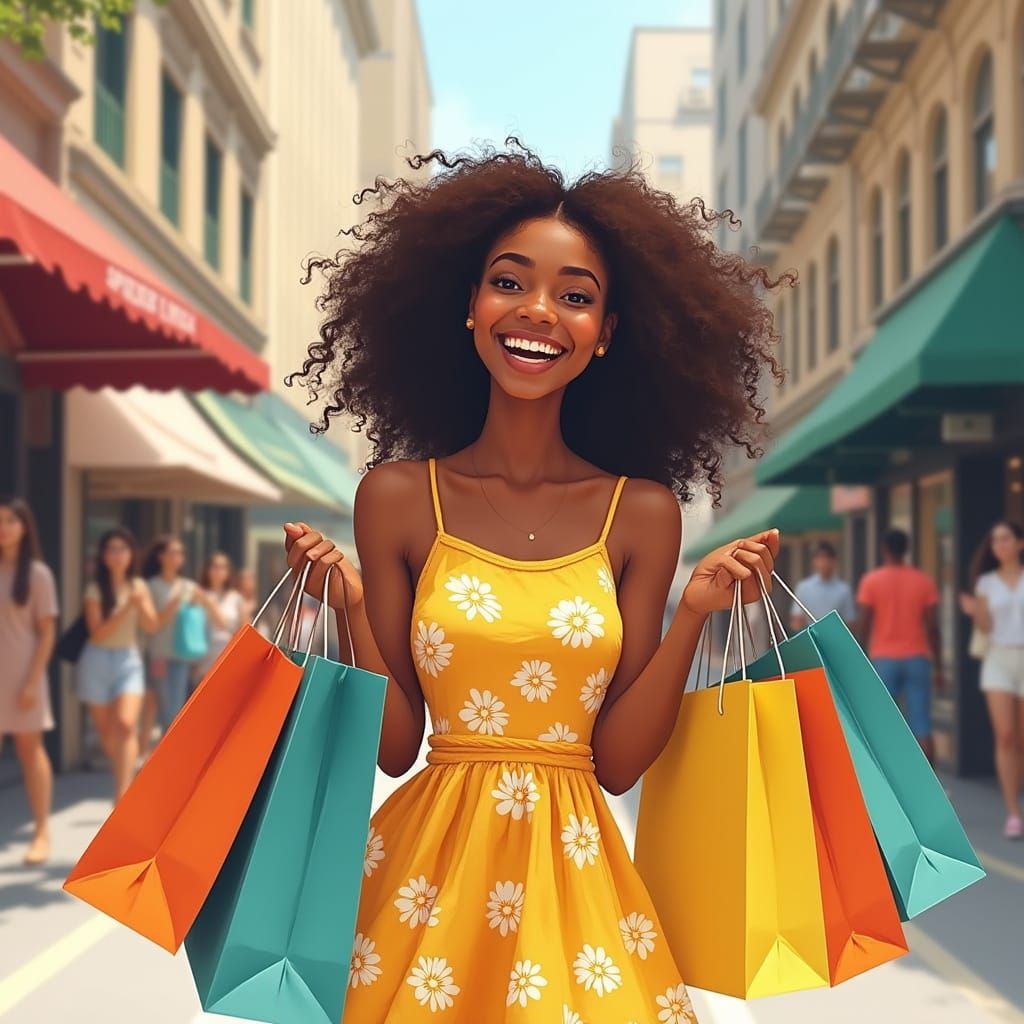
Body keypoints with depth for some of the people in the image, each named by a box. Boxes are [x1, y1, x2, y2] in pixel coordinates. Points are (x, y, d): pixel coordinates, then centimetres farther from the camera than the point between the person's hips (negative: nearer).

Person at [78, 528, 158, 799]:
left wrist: (140, 604, -17)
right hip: (98, 662, -1)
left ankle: (122, 795, -24)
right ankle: (126, 782, 32)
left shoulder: (138, 586, 5)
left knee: (126, 725, -19)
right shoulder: (95, 590, -6)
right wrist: (126, 608, -22)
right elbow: (98, 633, -13)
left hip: (129, 660, 1)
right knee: (107, 732, 8)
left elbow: (151, 626, 1)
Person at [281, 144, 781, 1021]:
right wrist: (349, 608, -16)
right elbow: (394, 745, -3)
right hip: (433, 866, 0)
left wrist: (695, 614, -14)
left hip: (577, 878, 1)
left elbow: (616, 760, -4)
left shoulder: (642, 513, -3)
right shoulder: (398, 496, -4)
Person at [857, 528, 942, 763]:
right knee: (922, 728, 1)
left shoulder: (871, 580, -2)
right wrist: (938, 666, 8)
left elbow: (862, 626, -5)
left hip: (884, 659, -1)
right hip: (917, 659, 1)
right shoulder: (924, 581, 4)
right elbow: (933, 627, 2)